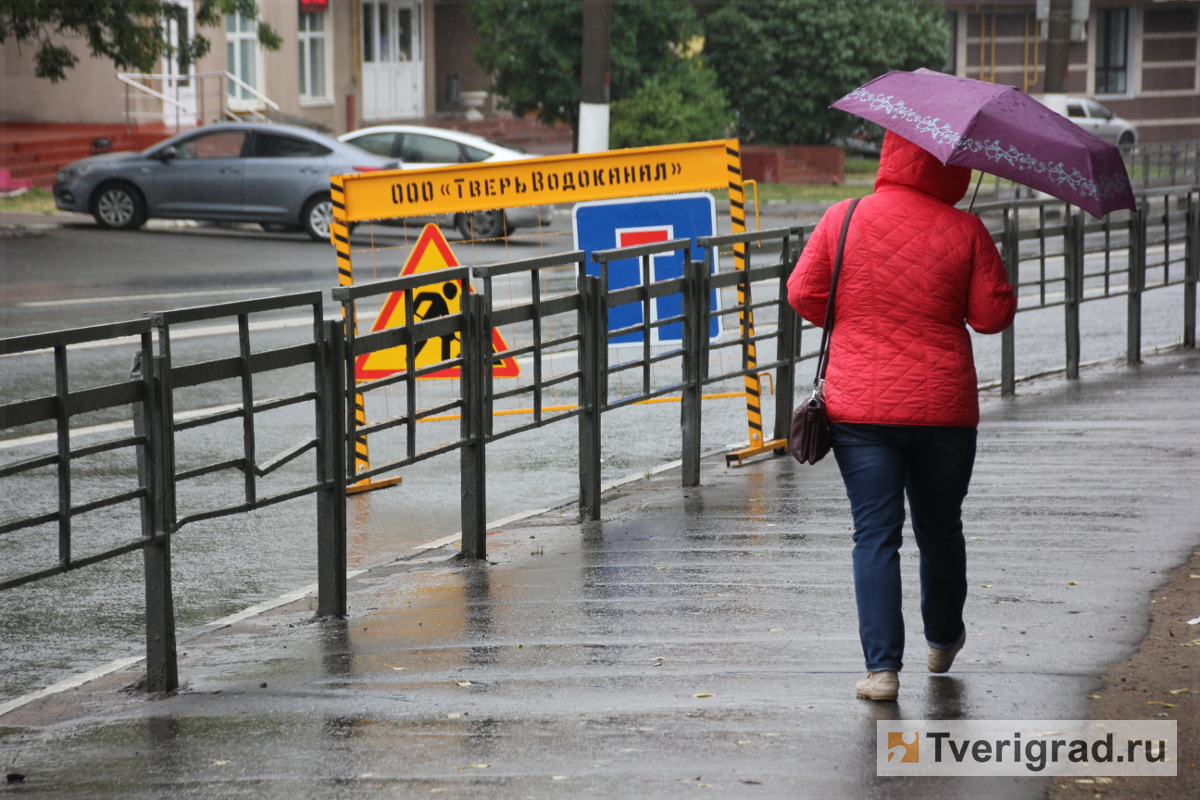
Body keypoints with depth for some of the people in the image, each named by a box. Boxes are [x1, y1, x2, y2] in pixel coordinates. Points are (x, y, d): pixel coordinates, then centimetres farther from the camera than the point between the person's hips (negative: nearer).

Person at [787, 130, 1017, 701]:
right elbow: (993, 315, -4)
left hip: (858, 406, 0)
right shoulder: (963, 232, -6)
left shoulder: (841, 220, -4)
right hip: (942, 408, 0)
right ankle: (943, 641, 38)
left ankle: (882, 665, -9)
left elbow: (803, 294, 0)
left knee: (874, 535, 1)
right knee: (940, 529, 19)